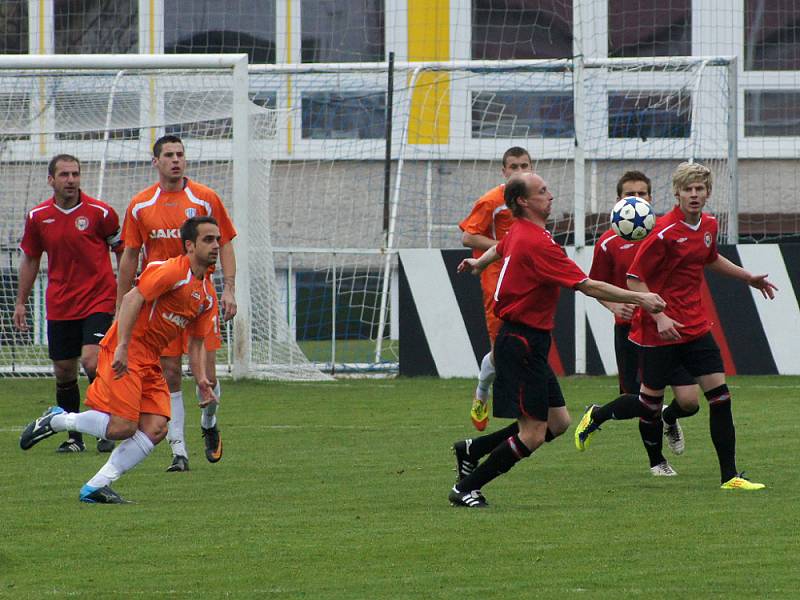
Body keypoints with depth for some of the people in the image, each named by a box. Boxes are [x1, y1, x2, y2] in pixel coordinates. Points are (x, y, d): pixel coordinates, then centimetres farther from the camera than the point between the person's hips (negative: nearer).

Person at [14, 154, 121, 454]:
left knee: (91, 361, -18)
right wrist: (21, 302, 14)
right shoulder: (38, 216, 2)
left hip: (98, 301, -4)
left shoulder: (100, 212, -7)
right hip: (60, 305, 4)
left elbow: (123, 252, 4)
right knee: (64, 372, 5)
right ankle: (74, 438, 19)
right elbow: (30, 260, 15)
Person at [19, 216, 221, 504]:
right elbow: (132, 299, -22)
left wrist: (201, 380, 3)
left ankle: (95, 488, -3)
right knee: (123, 427, -17)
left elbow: (196, 343, 19)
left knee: (156, 429, -7)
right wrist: (122, 347, -28)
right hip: (125, 353, -8)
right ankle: (56, 420, 6)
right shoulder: (171, 271, -13)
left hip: (150, 361, 8)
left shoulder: (208, 294, 13)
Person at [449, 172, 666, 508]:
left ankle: (471, 450, 19)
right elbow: (587, 286, -22)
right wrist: (638, 298, -17)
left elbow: (500, 249, 34)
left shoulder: (519, 232, 9)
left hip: (529, 344, 10)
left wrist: (478, 263, 56)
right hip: (522, 343, -10)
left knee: (558, 422, 11)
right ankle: (466, 489, 2)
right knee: (533, 434, -7)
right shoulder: (537, 244, -21)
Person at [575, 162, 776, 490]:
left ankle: (729, 476, 0)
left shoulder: (708, 225, 6)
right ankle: (595, 416, 32)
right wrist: (659, 317, -23)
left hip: (696, 327, 6)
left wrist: (748, 277, 31)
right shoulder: (665, 232, -17)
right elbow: (635, 279, -15)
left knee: (720, 397, -3)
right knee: (649, 407, 4)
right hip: (660, 329, -6)